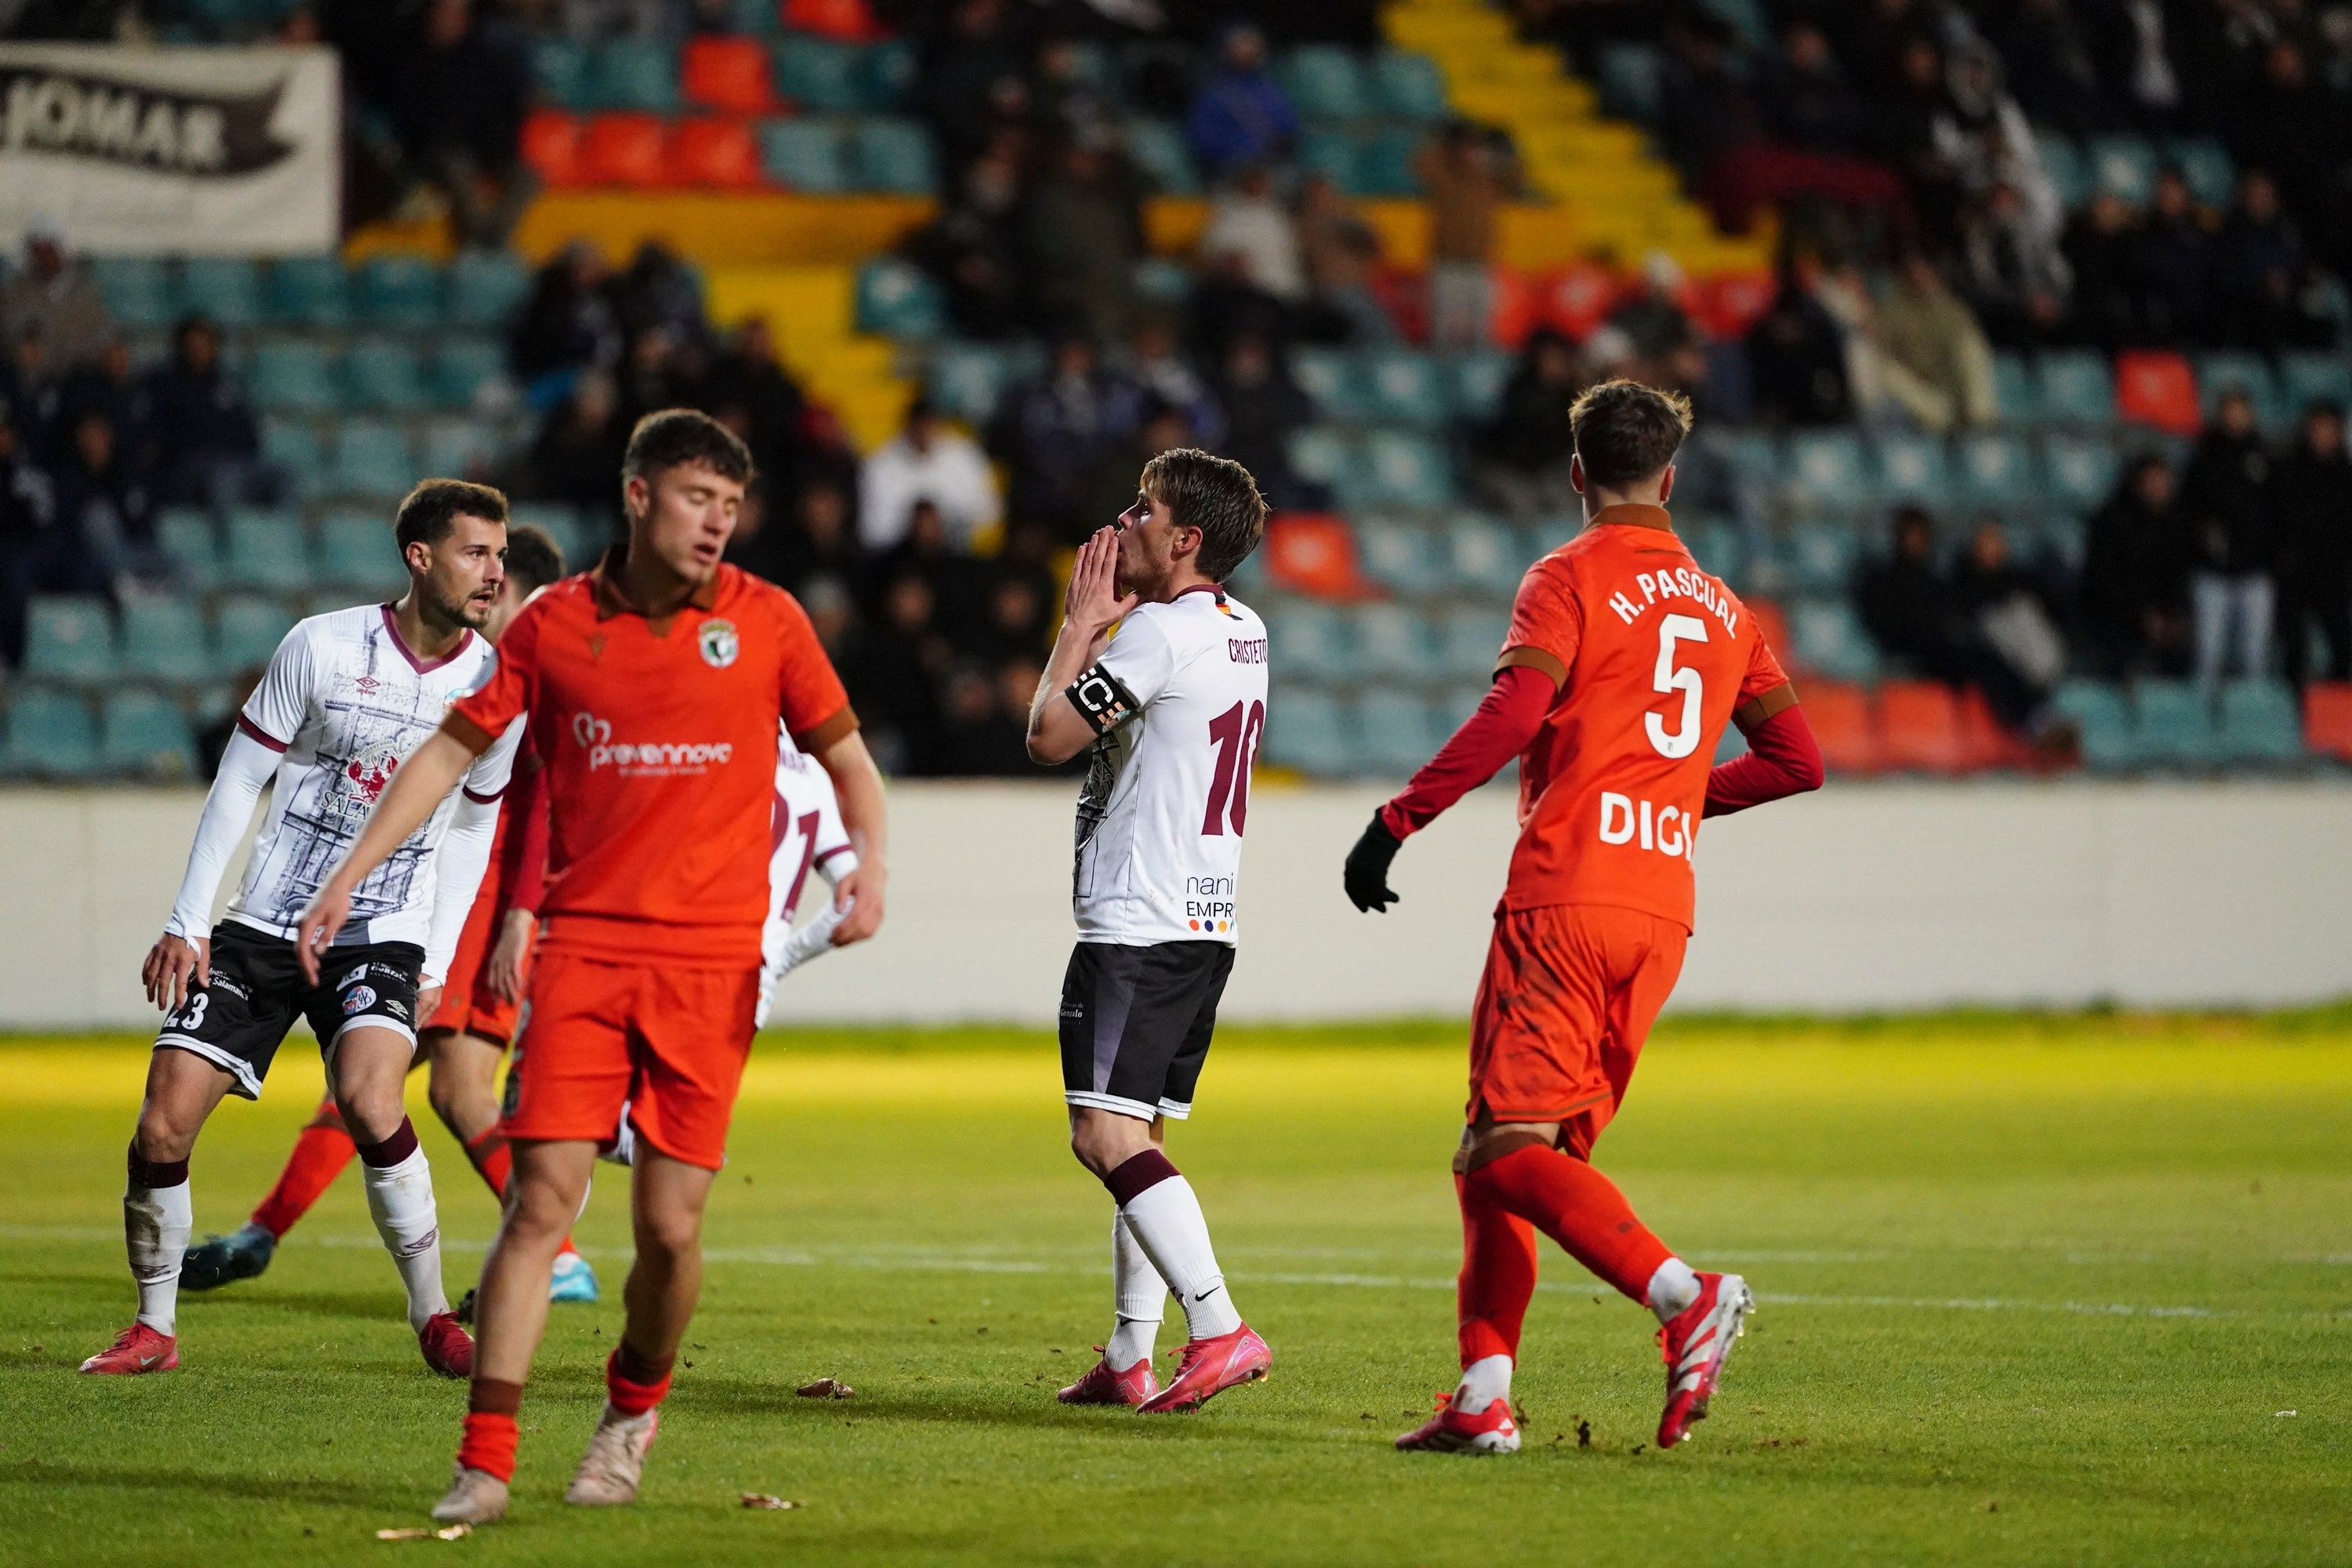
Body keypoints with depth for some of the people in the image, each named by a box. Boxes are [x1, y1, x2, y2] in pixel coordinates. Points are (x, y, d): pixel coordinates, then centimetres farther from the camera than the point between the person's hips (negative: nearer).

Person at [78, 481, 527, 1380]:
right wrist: (185, 924, -3)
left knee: (369, 1102, -27)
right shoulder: (323, 647, -8)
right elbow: (239, 780, 0)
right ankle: (154, 1330, 12)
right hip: (261, 929, 0)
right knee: (163, 1126, -9)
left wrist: (437, 969, 7)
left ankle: (434, 1322, -11)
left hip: (383, 938, 0)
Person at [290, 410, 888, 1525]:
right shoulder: (554, 624, 4)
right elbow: (454, 747, 11)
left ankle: (634, 1409, 26)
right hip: (583, 943, 0)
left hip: (712, 961, 0)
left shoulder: (765, 621, 3)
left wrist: (869, 859, -6)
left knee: (671, 1225, -2)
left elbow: (844, 754, 12)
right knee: (543, 1196, -10)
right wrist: (350, 873, 6)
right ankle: (485, 1461, -9)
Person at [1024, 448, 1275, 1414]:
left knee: (1107, 1135, -16)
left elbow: (1049, 735, -9)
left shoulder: (1157, 632, -14)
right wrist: (1114, 615, 21)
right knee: (1141, 1140, 14)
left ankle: (1221, 1328, -26)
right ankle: (1130, 1359, 15)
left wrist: (1083, 619, 1)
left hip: (1137, 927, -10)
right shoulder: (1244, 634, 16)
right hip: (1206, 928, 10)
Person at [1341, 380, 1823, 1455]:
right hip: (1662, 912, 7)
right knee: (1520, 1157, 11)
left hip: (1565, 900, -7)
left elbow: (1512, 713, -17)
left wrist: (1396, 820, -14)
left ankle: (1683, 1295, -27)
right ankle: (1482, 1398, 6)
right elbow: (1798, 760, 21)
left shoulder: (1570, 580, -2)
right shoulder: (1722, 608, 18)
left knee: (1510, 1150, -10)